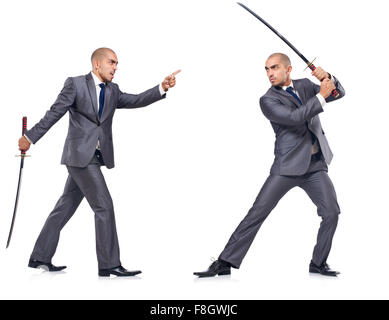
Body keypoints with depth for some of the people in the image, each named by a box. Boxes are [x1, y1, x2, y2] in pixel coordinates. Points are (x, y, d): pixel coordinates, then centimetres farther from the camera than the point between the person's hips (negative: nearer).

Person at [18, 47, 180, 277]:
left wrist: (163, 88, -12)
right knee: (104, 206, -10)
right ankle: (109, 264, -3)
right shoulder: (75, 84, -2)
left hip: (95, 156, 7)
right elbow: (54, 113, -2)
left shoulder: (112, 91, 15)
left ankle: (40, 257, 23)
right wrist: (30, 137, -1)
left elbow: (136, 101, 1)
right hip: (80, 155, -7)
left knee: (66, 207, 12)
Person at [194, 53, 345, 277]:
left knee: (331, 213, -1)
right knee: (257, 212, -9)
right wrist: (321, 96, -19)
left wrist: (328, 79, -7)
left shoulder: (304, 86, 10)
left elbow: (339, 93, 13)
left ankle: (318, 263, 17)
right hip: (287, 166, -4)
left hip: (315, 166, 5)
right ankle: (225, 263, -5)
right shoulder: (268, 100, -6)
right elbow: (294, 117, -20)